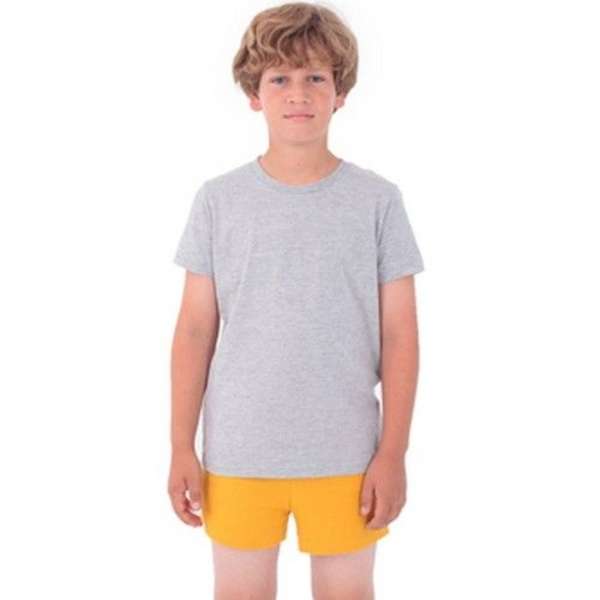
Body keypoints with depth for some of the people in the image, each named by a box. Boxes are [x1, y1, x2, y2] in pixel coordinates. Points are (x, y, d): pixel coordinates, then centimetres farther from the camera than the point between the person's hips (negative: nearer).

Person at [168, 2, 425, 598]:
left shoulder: (378, 200, -4)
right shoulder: (218, 199, -2)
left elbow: (399, 337, -2)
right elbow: (195, 329, 2)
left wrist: (392, 453, -4)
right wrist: (182, 446, 1)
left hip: (346, 455, 0)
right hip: (237, 453, 1)